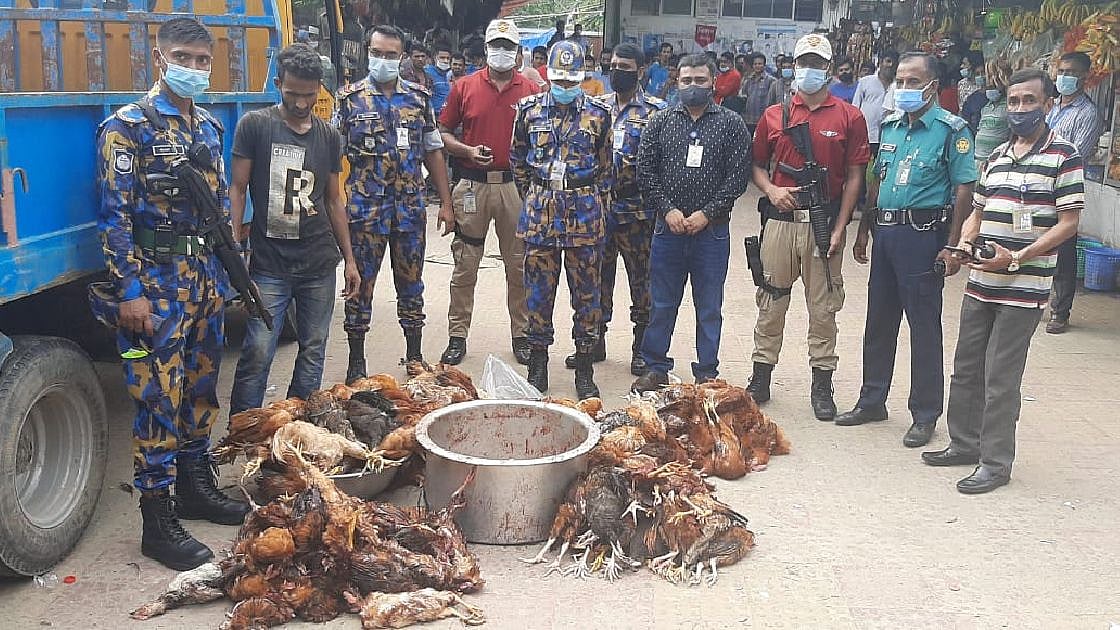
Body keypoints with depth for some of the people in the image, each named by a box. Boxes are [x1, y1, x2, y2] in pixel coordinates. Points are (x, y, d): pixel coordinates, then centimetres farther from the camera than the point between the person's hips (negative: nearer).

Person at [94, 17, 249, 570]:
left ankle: (196, 487, 30)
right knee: (159, 397, -5)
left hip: (205, 275, 7)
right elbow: (115, 216, -13)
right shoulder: (127, 126, -10)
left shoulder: (209, 127, 12)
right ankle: (157, 522, 4)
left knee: (201, 386, 15)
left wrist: (225, 275, 16)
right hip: (155, 279, -7)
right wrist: (130, 291, -18)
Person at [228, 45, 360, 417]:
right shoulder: (255, 125, 0)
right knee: (257, 355, -7)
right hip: (269, 265, -4)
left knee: (313, 352, 9)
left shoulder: (328, 136, 11)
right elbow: (237, 188, -1)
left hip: (320, 265, 4)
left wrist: (349, 259, 13)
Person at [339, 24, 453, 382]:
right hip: (364, 207, -2)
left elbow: (433, 152, 11)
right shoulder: (350, 98, -1)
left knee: (411, 284, 11)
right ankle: (356, 362, 16)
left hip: (410, 208, 3)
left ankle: (415, 358, 24)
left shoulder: (419, 98, 7)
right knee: (361, 284, 4)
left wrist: (445, 203, 7)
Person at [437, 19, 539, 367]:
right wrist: (467, 151, -9)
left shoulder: (531, 90, 5)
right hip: (472, 184, 0)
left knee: (519, 265, 7)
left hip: (516, 185, 0)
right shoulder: (465, 87, 5)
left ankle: (522, 335, 18)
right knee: (465, 266, 5)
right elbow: (443, 133, 8)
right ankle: (457, 335, 14)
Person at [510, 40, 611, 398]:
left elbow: (603, 164, 11)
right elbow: (517, 158, 14)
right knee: (539, 290, 6)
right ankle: (537, 364, 18)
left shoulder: (598, 114, 1)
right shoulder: (530, 110, 4)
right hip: (539, 209, 1)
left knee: (586, 292, 4)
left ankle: (584, 368, 15)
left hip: (583, 210, -1)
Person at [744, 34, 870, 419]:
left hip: (824, 222, -1)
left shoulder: (849, 118, 2)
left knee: (823, 306, 5)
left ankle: (822, 385, 15)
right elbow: (757, 166, 13)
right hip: (781, 219, 2)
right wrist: (771, 190, -8)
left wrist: (839, 227, -6)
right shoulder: (774, 116, 8)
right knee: (771, 301, 8)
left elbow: (854, 177, 1)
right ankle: (760, 379, 19)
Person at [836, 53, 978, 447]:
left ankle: (925, 415, 12)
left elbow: (964, 190, -11)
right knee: (878, 322, 14)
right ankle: (872, 401, 27)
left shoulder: (951, 130, -7)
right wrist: (864, 230, 16)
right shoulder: (889, 126, 12)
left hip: (923, 236, -6)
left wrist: (952, 246, -16)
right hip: (885, 233, 7)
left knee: (924, 327, 1)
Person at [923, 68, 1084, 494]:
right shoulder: (998, 155, 14)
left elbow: (1068, 223, -10)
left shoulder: (1064, 156, -6)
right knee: (966, 369, 14)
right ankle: (964, 444, 29)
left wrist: (1016, 258, -20)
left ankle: (995, 463, 9)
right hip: (980, 282, 7)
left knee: (1001, 379, -2)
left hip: (1023, 289, -7)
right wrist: (963, 243, 0)